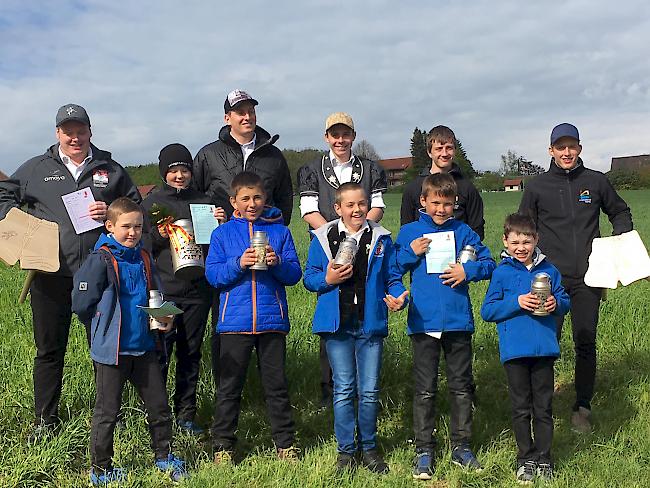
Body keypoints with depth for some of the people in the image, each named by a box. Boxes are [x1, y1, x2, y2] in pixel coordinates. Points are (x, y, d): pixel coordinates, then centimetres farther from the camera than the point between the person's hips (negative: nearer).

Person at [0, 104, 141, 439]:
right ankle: (45, 419, 21)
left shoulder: (110, 169, 10)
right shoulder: (36, 168, 9)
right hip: (50, 273, 0)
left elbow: (136, 205, 15)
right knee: (49, 348, 8)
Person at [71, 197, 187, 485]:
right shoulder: (101, 260, -12)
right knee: (107, 410, 6)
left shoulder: (143, 259, 8)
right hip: (111, 350, -6)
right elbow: (81, 304, -12)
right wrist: (103, 330, 0)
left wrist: (163, 317, 2)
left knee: (159, 404, 12)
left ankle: (163, 456, 30)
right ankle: (100, 469, 21)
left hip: (144, 346, 6)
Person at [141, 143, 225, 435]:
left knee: (191, 354, 9)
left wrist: (221, 225, -3)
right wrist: (158, 236, -15)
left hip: (197, 291, 3)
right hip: (163, 292, -3)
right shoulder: (152, 202, 4)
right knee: (160, 355, -4)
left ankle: (186, 413, 20)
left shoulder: (204, 202, 11)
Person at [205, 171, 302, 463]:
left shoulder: (279, 231, 7)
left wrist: (278, 262, -16)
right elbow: (212, 275, -2)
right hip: (234, 321, 0)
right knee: (229, 385, 5)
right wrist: (238, 263, -17)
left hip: (272, 320, 1)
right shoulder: (222, 234, 6)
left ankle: (285, 442, 20)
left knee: (276, 384, 8)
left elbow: (294, 274, 3)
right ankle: (222, 444, 17)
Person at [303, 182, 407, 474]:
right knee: (343, 390, 5)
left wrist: (398, 297, -12)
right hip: (337, 324, -1)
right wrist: (327, 279, -15)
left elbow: (392, 279, 8)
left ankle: (368, 448, 23)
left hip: (370, 323, 1)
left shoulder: (380, 238, 4)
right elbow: (309, 277, 5)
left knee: (369, 391, 6)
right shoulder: (324, 237, 2)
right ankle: (346, 450, 18)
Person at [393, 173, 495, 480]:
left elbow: (488, 264, 7)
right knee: (424, 390, 5)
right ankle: (423, 451, 14)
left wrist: (468, 270, -11)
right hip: (423, 322, -1)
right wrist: (411, 253, -11)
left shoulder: (462, 231, 6)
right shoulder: (409, 233, 4)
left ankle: (461, 446, 24)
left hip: (458, 321, 1)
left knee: (461, 386, 11)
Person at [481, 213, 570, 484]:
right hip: (514, 350, -2)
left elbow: (565, 301, 13)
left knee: (543, 407, 9)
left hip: (544, 348, 2)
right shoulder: (502, 273, -2)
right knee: (521, 408, 9)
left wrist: (556, 304, -11)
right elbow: (487, 310, -5)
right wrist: (517, 302, -17)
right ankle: (526, 459, 22)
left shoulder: (548, 269, 5)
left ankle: (544, 460, 21)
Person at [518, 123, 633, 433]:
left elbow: (620, 212, 22)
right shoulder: (537, 187, 4)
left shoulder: (596, 182, 7)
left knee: (586, 344, 5)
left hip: (588, 277, 1)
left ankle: (582, 407, 16)